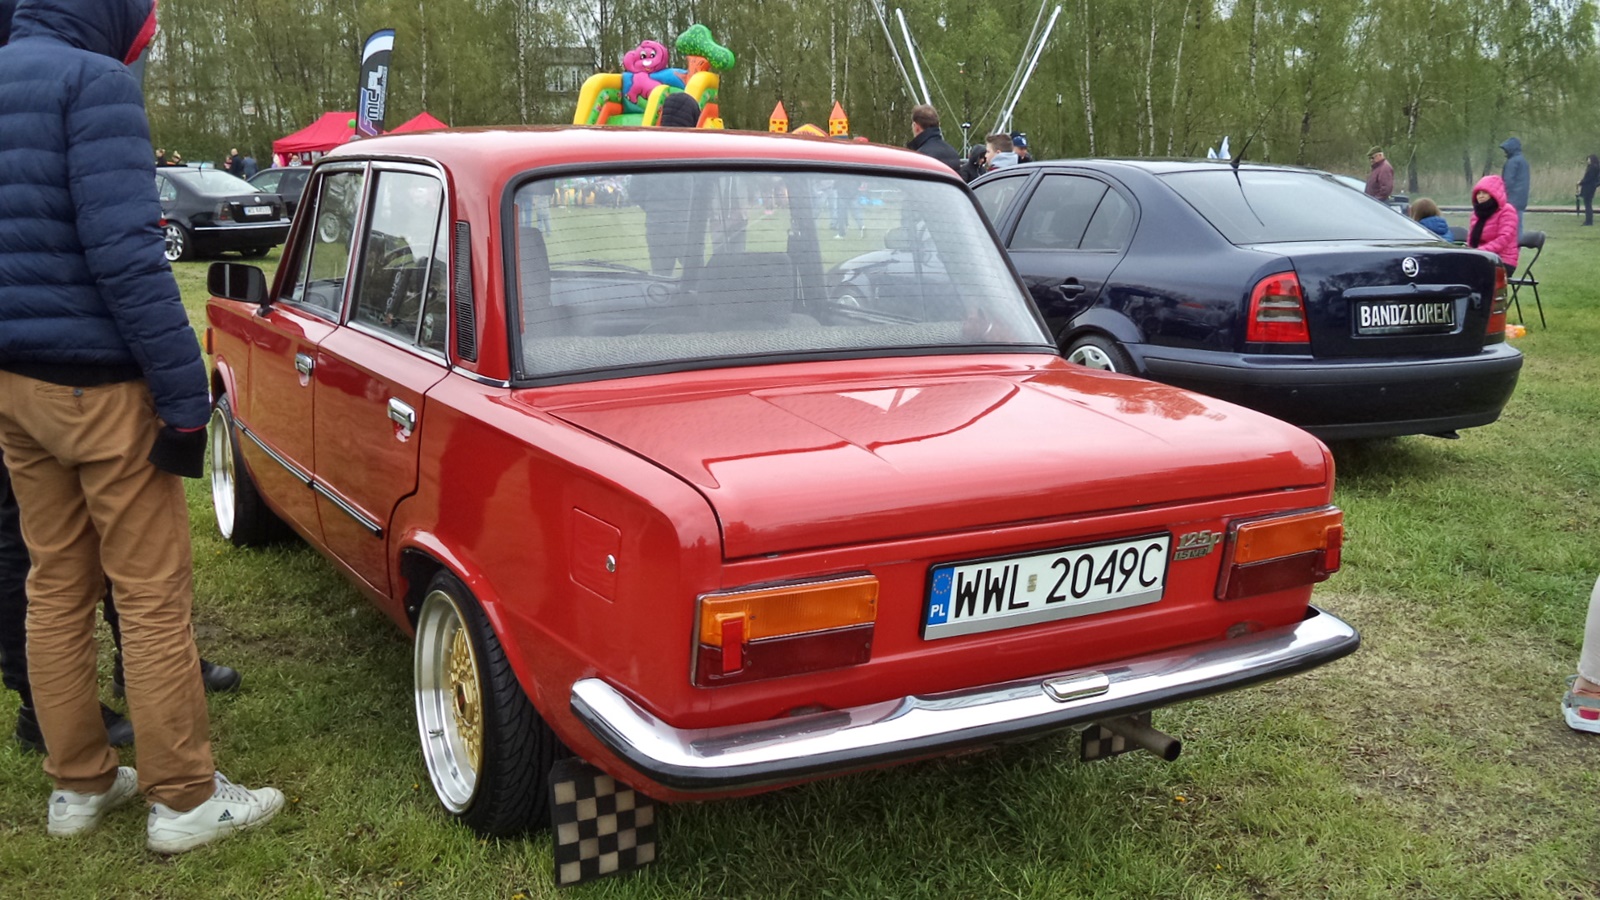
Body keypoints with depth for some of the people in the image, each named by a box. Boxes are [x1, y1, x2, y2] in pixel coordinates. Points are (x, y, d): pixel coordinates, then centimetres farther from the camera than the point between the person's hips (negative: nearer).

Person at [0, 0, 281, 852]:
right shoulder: (93, 82, -15)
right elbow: (124, 255, -22)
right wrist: (185, 397, -19)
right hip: (97, 386, -8)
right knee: (153, 593, 1)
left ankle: (78, 784, 27)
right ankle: (183, 799, 11)